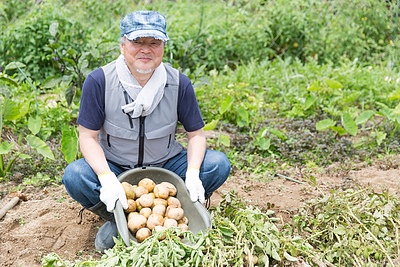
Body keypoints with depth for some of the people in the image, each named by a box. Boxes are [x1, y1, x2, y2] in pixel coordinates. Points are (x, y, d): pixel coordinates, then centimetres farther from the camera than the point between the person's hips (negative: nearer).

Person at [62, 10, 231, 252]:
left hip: (166, 165, 2)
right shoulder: (99, 81, -17)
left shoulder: (179, 83, -11)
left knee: (218, 164, -20)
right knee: (75, 176, -31)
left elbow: (196, 134, -5)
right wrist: (107, 178, -32)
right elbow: (88, 137, -15)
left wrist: (193, 173, -24)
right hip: (114, 168, -1)